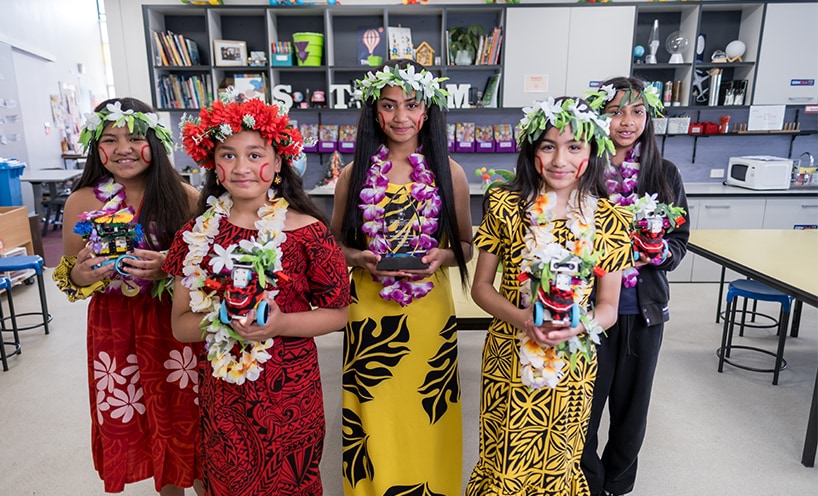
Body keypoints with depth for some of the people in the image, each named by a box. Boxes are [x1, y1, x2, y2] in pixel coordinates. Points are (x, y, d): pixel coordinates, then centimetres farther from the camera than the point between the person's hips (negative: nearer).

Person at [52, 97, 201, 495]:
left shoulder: (183, 196, -7)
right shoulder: (81, 202, -2)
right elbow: (67, 276, 6)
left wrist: (168, 268, -21)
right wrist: (80, 275, -16)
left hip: (176, 324, -2)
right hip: (114, 328, 2)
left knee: (187, 416, 8)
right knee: (135, 425, 15)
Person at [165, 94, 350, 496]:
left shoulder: (307, 231, -10)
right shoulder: (198, 235, -1)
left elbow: (338, 313, -6)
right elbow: (180, 325, 1)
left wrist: (281, 324, -22)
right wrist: (220, 321, -19)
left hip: (290, 390, -2)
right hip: (221, 391, 3)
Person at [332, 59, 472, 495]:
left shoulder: (449, 172, -1)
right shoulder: (354, 173, 0)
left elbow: (465, 246, 7)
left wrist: (441, 256, -14)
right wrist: (361, 258, -13)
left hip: (430, 310, 0)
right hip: (369, 309, 0)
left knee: (426, 416, 13)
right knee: (373, 419, 12)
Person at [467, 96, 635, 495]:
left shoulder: (610, 220, -5)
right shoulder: (505, 205, -7)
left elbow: (608, 307, 0)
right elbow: (481, 286, -3)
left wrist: (578, 326, -21)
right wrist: (522, 319, -19)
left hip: (572, 365, 1)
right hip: (510, 358, -1)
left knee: (556, 463, 20)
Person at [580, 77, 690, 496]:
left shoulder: (665, 174, 1)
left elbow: (679, 240, 6)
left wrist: (653, 254, -14)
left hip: (645, 308, 3)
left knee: (632, 400, 17)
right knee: (586, 400, 8)